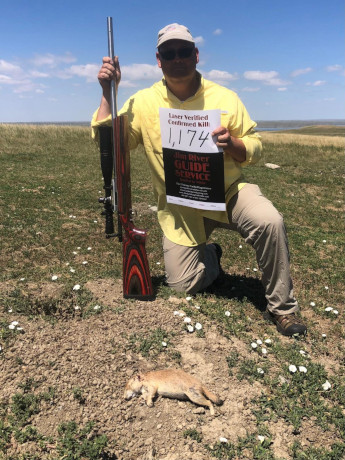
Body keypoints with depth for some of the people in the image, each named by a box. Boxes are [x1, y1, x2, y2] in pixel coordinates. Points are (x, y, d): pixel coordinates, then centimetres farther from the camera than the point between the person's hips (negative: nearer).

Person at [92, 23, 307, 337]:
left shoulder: (225, 98, -2)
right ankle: (210, 255, 33)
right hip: (179, 208, 1)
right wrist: (107, 92, -16)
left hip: (228, 192, 0)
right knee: (182, 285, -3)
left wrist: (231, 144, -23)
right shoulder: (143, 102, -3)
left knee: (270, 221, -31)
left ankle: (282, 307, -7)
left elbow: (255, 149, 0)